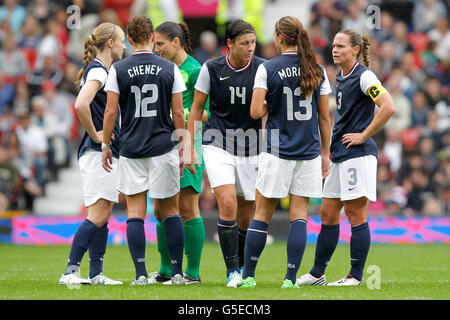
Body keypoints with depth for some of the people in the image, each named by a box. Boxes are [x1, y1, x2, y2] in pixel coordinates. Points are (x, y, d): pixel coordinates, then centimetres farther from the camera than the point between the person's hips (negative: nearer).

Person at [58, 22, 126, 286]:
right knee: (97, 216, -13)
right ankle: (71, 271, -14)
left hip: (107, 153, 10)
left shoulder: (104, 70, 16)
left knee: (104, 216, 9)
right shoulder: (98, 71, -14)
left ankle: (97, 274, 10)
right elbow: (81, 105, -29)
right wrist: (94, 134, -18)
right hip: (98, 152, -10)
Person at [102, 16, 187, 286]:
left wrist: (105, 145, 8)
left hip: (131, 150, 0)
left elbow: (111, 112, -3)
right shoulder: (170, 69, 0)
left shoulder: (119, 70, -1)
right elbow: (179, 113, 1)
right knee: (169, 210, 9)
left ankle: (141, 274, -6)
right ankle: (177, 272, 8)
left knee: (135, 212, 2)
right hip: (164, 148, 0)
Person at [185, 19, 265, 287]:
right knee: (228, 204, -19)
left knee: (246, 213, 7)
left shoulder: (262, 69, -5)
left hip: (251, 145, 2)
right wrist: (189, 147, 3)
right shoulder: (211, 69, -5)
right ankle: (232, 270, -11)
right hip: (218, 142, -2)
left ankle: (242, 267, 29)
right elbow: (196, 108, 6)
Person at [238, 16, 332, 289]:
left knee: (263, 214, 6)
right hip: (309, 152, 2)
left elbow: (256, 112, -13)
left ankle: (248, 275, 9)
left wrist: (271, 106, 9)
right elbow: (325, 117, 6)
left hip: (277, 153, -2)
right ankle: (291, 278, -2)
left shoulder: (268, 69, -6)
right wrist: (325, 154, 13)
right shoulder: (317, 70, 4)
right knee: (299, 215, 4)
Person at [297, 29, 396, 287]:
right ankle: (317, 274, 17)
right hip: (340, 156, 9)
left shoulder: (364, 77, -12)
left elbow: (388, 107, -23)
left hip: (358, 154, -9)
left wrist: (364, 135, -17)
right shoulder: (341, 77, 16)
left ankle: (356, 277, 0)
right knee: (328, 214, 11)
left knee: (356, 215, -5)